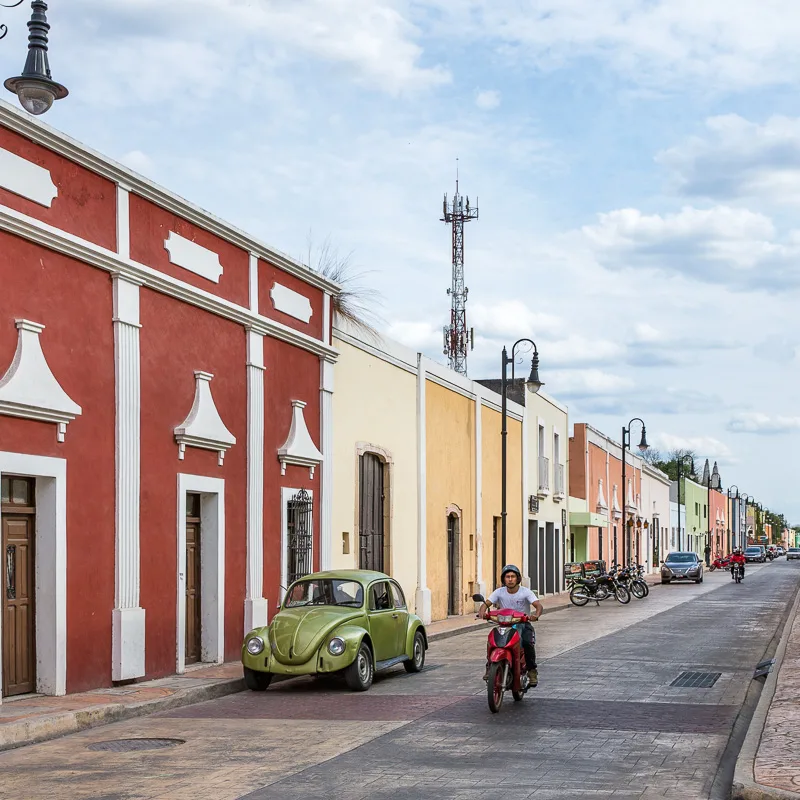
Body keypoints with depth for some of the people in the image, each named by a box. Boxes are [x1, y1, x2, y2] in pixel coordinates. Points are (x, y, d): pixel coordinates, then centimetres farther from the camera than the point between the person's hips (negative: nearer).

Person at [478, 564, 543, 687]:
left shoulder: (525, 592, -8)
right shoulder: (499, 592, 0)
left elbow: (539, 605, -20)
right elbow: (486, 604, -7)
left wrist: (536, 614, -45)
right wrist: (482, 611, -32)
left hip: (523, 623, -2)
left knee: (528, 642, -31)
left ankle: (532, 671, -12)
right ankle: (490, 667, -7)